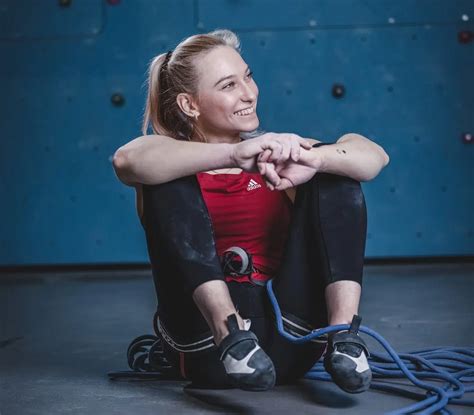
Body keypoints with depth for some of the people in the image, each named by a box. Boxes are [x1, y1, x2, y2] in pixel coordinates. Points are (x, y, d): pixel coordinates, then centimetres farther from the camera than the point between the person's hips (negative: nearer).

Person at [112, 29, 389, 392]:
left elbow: (375, 156, -4)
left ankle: (343, 335, -22)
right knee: (170, 182, -16)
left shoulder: (274, 154, 13)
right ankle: (230, 335, -30)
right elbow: (127, 160, -22)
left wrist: (313, 160, -26)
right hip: (208, 347, -2)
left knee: (332, 172, -6)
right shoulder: (179, 165, 5)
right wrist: (234, 153, -33)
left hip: (290, 342, 3)